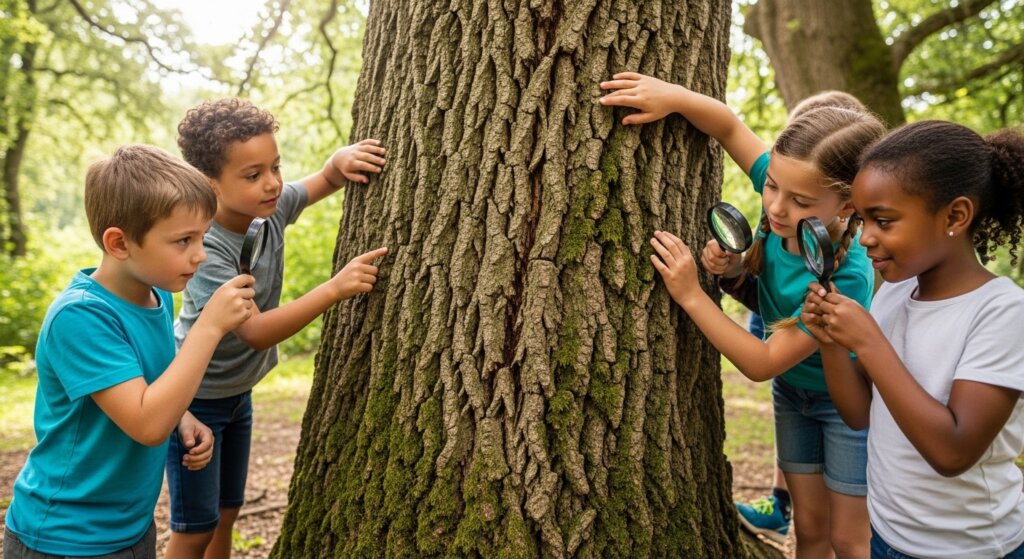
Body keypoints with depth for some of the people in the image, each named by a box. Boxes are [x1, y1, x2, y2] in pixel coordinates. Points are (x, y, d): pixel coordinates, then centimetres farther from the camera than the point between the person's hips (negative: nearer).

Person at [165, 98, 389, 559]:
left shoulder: (273, 206, -13)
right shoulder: (203, 248, -31)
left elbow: (326, 179, 3)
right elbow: (255, 332, -35)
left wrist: (344, 159, -23)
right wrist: (335, 287, -46)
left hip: (239, 392, 7)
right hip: (194, 397, -7)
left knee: (226, 514, 19)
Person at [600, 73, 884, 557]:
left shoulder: (847, 276, -37)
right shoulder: (785, 189, -23)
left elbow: (763, 363, -32)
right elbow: (729, 126, -15)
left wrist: (691, 296, -38)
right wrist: (674, 96, -36)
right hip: (792, 388, 6)